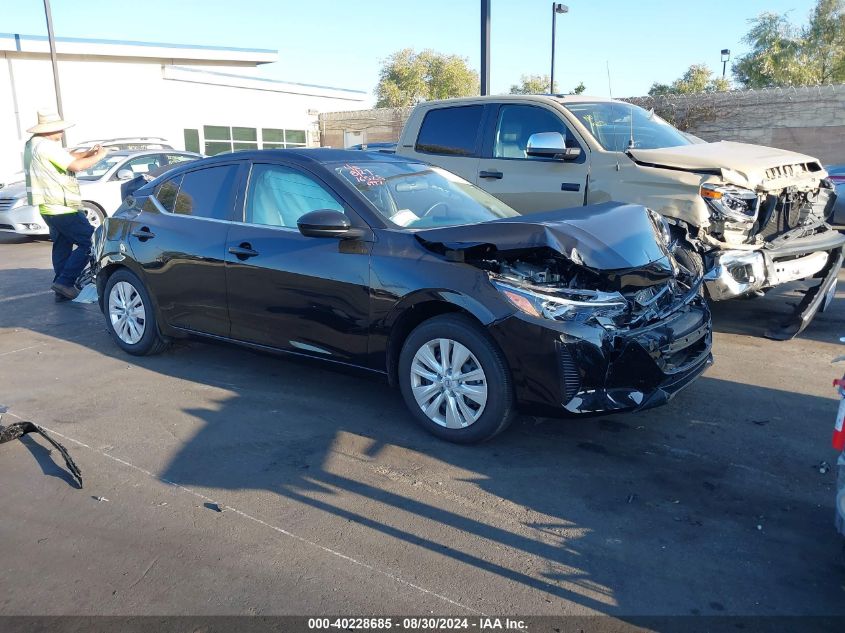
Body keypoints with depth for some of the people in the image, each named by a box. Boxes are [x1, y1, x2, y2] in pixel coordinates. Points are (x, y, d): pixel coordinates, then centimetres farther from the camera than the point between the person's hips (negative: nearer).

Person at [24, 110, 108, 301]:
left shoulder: (33, 144, 17)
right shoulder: (47, 146, -17)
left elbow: (68, 157, 21)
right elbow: (76, 166, -21)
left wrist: (88, 153, 8)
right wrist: (98, 156, -7)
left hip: (49, 207, 11)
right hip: (62, 208, -11)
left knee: (62, 247, 15)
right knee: (89, 242, -7)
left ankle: (62, 291, 18)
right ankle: (65, 281, -9)